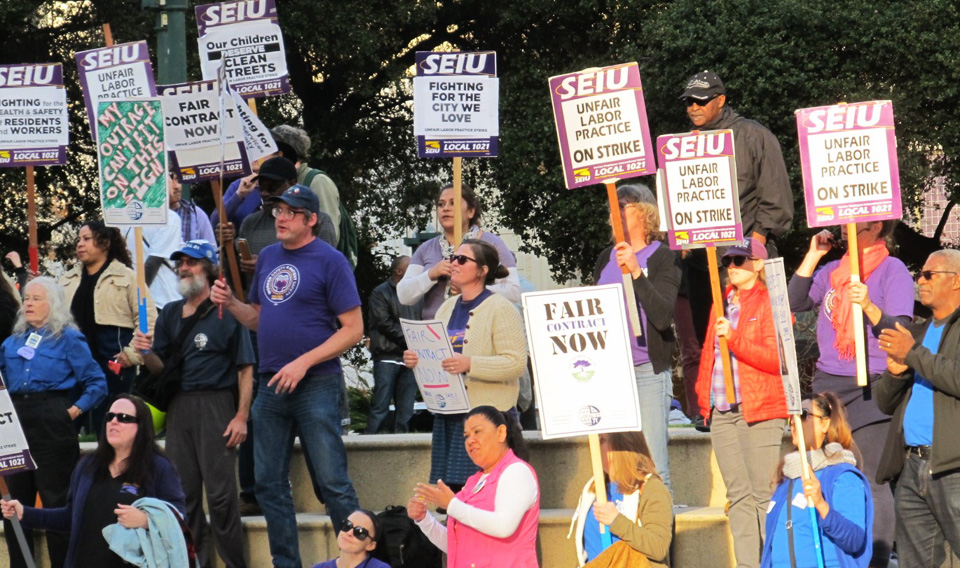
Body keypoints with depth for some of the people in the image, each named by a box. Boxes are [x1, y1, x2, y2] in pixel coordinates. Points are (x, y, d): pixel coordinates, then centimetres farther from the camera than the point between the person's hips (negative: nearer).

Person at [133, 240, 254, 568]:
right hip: (179, 407, 6)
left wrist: (241, 417, -13)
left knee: (220, 492, -9)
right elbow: (160, 369, 15)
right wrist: (147, 353, -7)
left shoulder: (226, 312, -2)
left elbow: (245, 369, -6)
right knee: (184, 493, 6)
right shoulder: (170, 314, 15)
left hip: (217, 405, -6)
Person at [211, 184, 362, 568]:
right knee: (269, 484, 8)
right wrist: (230, 303, 0)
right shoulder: (267, 257, 12)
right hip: (271, 385, 7)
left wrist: (304, 362, -17)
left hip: (316, 384, -7)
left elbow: (353, 329, -10)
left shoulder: (329, 260, -7)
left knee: (332, 482, -6)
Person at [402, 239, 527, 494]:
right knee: (452, 489, 4)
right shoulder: (447, 308, 16)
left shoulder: (501, 309, -6)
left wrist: (470, 364, -26)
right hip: (449, 414, 7)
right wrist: (417, 360, 3)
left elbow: (516, 363, -15)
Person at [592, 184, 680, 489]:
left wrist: (635, 271, -22)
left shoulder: (662, 258, -1)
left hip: (648, 370, -5)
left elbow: (663, 316, -14)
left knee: (653, 467, -9)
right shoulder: (606, 258, 15)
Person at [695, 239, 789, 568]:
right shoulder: (722, 304, 18)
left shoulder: (769, 303, -2)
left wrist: (733, 338, -20)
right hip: (722, 412, 6)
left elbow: (775, 359, -11)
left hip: (759, 410, -6)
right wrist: (703, 397, 13)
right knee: (738, 494, 4)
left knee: (763, 494, -7)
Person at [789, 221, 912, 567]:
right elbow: (795, 302, 10)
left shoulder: (892, 270, 0)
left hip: (871, 387, -6)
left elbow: (899, 331, -8)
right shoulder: (832, 271, 18)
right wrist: (813, 254, 9)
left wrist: (869, 307, -26)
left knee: (870, 482, -11)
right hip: (828, 384, 6)